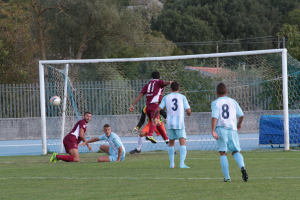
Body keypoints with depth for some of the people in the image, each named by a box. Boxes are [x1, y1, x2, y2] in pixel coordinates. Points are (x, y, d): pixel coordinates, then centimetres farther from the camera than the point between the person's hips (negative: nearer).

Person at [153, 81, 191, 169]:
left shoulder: (166, 98, 6)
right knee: (182, 143, -6)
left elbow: (158, 110, -1)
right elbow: (188, 110, -3)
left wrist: (153, 118, 17)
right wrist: (189, 113, 21)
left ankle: (171, 163, 15)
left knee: (171, 143, 18)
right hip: (179, 123, -3)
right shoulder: (182, 97, 2)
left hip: (170, 123, 3)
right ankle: (182, 163, -21)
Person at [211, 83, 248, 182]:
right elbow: (241, 115, 14)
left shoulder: (215, 103, 1)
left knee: (223, 153, 2)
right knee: (235, 151, 8)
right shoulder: (233, 102, 11)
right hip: (232, 129, 2)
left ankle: (227, 177, -4)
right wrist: (239, 124, 34)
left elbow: (214, 117, -12)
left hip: (221, 129, -2)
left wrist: (213, 131, -17)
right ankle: (242, 166, -22)